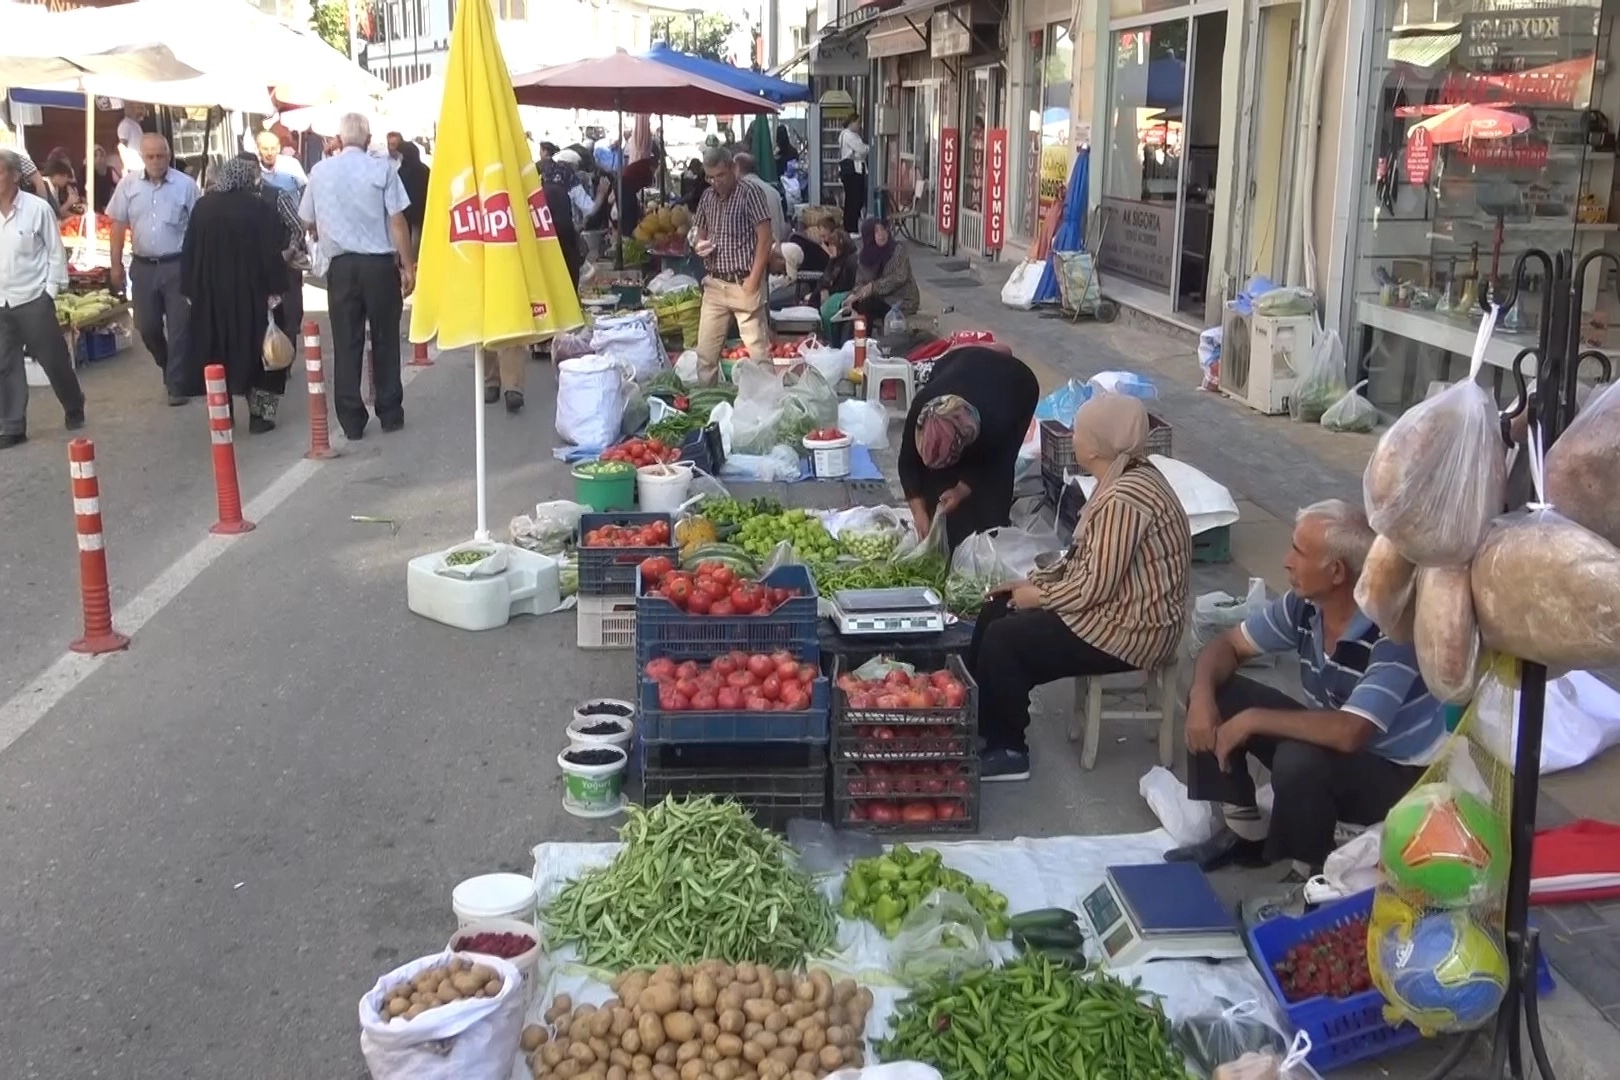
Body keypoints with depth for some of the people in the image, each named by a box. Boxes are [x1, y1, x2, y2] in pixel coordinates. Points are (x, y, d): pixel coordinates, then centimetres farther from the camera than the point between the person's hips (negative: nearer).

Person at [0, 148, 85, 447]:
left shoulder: (37, 208, -7)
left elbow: (55, 252, -2)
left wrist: (50, 290, -5)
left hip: (32, 300, -3)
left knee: (54, 361, 7)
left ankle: (74, 410, 29)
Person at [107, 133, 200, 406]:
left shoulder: (185, 184, -5)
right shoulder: (128, 184, 1)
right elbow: (118, 226, 6)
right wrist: (116, 264, 5)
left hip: (178, 265, -3)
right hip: (143, 266, 3)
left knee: (178, 327, 0)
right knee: (146, 326, 9)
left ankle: (178, 385, 7)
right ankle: (170, 368, 33)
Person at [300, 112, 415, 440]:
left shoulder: (320, 172, 4)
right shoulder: (381, 168, -4)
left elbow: (309, 222, 14)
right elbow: (397, 220, -8)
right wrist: (407, 265, -2)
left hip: (341, 265, 2)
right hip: (379, 262, -2)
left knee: (346, 343, 5)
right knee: (385, 340, 8)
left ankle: (352, 421, 6)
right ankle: (390, 414, 13)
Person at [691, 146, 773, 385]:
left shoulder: (749, 193, -7)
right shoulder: (707, 197, 10)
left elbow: (765, 238, -10)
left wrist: (753, 280, -14)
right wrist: (700, 246, -1)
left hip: (743, 283, -6)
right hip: (714, 284, 6)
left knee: (757, 348, -5)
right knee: (705, 349, 8)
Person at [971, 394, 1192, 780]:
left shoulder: (1124, 497, -26)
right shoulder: (1123, 478, 6)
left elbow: (1096, 586, -26)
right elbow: (1084, 556, 16)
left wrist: (1040, 596, -11)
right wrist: (1035, 581, 7)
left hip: (1130, 629, -11)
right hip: (1114, 608, 11)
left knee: (1002, 639, -12)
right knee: (996, 613, 10)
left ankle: (1008, 750, 3)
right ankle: (981, 730, 18)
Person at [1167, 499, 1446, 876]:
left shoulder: (1393, 632, -31)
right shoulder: (1304, 606, -9)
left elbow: (1348, 733, -39)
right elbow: (1227, 645, 3)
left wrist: (1253, 720, -31)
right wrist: (1202, 694, -19)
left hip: (1397, 775, -7)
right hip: (1330, 744, 7)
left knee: (1299, 761, -37)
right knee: (1218, 695, -6)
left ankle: (1312, 876, -8)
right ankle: (1246, 834, 8)